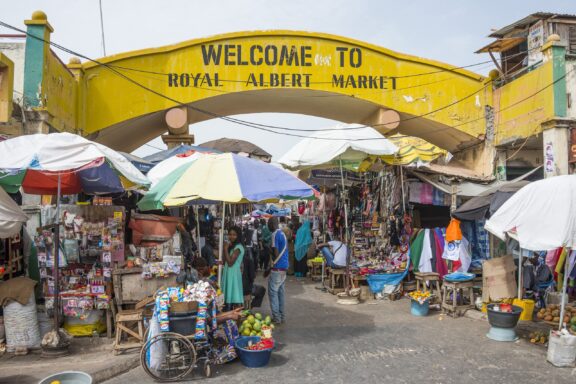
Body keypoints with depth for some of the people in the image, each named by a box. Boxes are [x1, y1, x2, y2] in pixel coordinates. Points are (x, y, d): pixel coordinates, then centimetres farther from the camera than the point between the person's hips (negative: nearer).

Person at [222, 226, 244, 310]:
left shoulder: (238, 247, -14)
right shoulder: (231, 246, 12)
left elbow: (230, 262, -20)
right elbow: (225, 262, 12)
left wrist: (226, 249, -15)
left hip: (233, 274, -9)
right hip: (228, 273, 9)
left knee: (235, 298, -6)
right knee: (228, 297, 12)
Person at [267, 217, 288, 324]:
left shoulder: (275, 234, -14)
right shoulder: (282, 233, 14)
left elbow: (275, 253, -17)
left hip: (277, 268, -9)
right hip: (284, 267, 9)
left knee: (273, 292, -2)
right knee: (280, 292, 14)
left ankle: (276, 317, 0)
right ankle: (282, 316, 19)